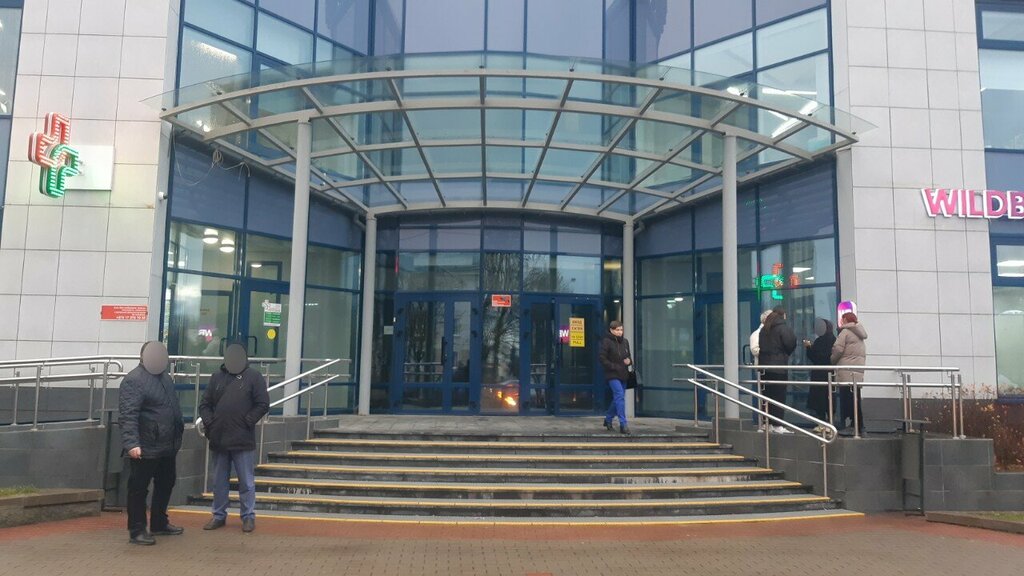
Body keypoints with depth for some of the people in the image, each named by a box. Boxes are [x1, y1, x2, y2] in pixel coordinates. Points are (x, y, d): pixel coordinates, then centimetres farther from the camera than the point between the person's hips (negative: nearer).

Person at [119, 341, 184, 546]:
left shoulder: (164, 376, 13)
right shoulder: (134, 380, -15)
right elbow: (127, 415, -24)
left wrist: (178, 435, 22)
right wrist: (131, 443, -32)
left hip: (168, 446, 9)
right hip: (145, 448, -9)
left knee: (165, 484, 19)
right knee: (139, 489, 2)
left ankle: (159, 524, 34)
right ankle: (137, 531, 11)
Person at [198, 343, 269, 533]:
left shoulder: (253, 377, -2)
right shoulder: (216, 377, 9)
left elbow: (263, 404, -6)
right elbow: (204, 404, 11)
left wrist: (247, 422, -12)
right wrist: (209, 422, -4)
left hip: (243, 440, -4)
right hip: (219, 439, 4)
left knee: (246, 482, 4)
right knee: (219, 482, 14)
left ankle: (248, 516, 13)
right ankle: (219, 515, 25)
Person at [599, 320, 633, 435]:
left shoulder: (625, 342, 11)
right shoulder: (606, 342, -9)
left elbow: (629, 356, 22)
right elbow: (601, 357, -12)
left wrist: (629, 361, -1)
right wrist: (613, 366, -17)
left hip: (623, 375, 7)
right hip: (612, 375, -7)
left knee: (617, 398, 15)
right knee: (620, 396, -17)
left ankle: (608, 420, 33)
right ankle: (623, 424, -16)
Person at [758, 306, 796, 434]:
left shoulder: (764, 329, 13)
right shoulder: (783, 327, -7)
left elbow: (761, 346, 12)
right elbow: (790, 343, -11)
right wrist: (786, 353, 7)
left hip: (765, 365, 6)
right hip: (779, 366, -6)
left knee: (768, 395, 9)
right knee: (779, 396, -3)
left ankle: (768, 424, 13)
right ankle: (778, 425, -4)